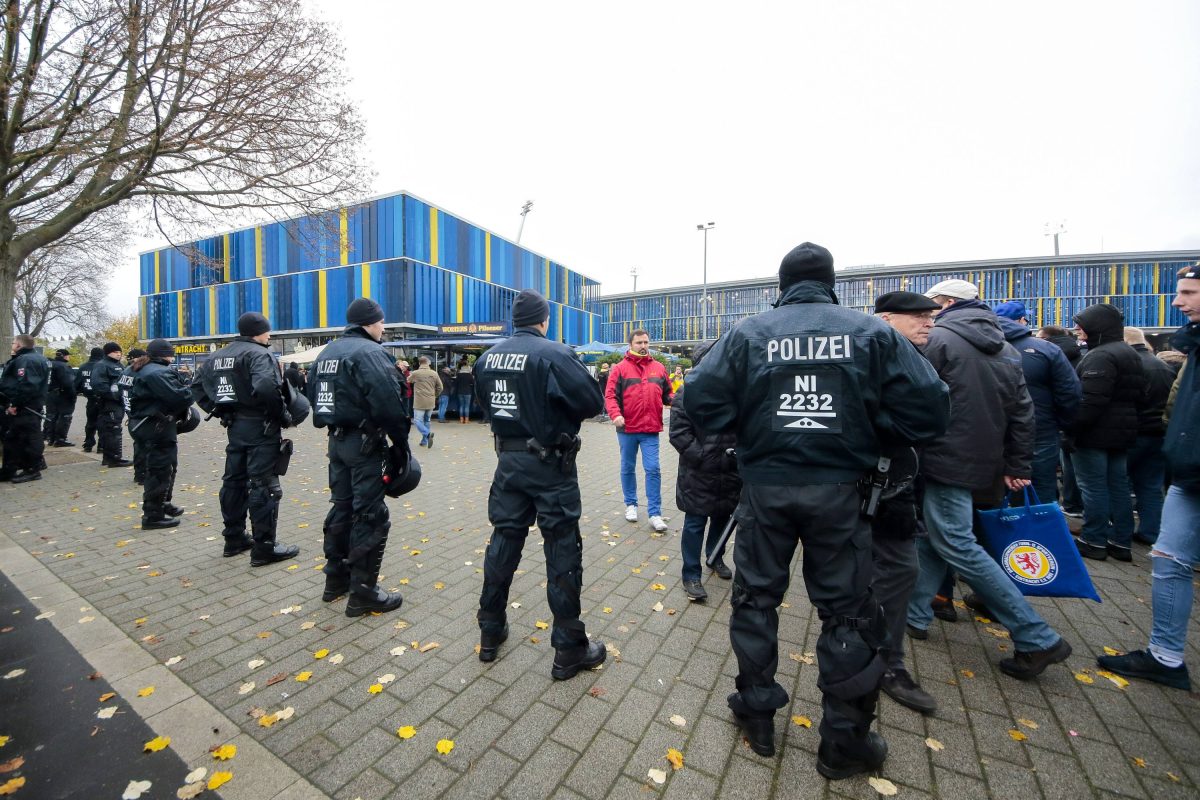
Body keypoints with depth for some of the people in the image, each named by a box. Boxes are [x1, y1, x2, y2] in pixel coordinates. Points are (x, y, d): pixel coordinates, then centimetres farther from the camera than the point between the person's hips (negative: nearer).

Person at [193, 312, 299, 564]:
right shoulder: (259, 354, -15)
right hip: (260, 427, -9)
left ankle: (234, 539, 28)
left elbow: (197, 385, 19)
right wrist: (281, 414, -18)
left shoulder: (218, 356, 13)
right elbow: (266, 388, -31)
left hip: (234, 426, 9)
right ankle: (264, 547, 1)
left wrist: (219, 411, 15)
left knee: (234, 480, 17)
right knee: (263, 485, -4)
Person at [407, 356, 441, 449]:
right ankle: (424, 441, 18)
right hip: (431, 402, 4)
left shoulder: (415, 373, -8)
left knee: (417, 420, 1)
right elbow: (440, 387, 5)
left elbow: (408, 380, 14)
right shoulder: (434, 373, 0)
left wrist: (410, 375, 35)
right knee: (427, 421, 15)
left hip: (419, 402, -4)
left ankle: (427, 433, -23)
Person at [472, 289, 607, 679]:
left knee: (504, 540, 17)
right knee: (562, 550, 4)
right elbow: (593, 401, -17)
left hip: (508, 461, 6)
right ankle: (569, 650, 16)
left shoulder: (488, 358, 4)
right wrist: (559, 407, 1)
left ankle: (490, 632, 33)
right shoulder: (554, 354, -15)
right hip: (549, 464, -6)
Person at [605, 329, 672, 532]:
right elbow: (610, 395, -8)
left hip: (651, 429, 1)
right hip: (627, 428, -1)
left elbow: (667, 395, 12)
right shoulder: (620, 368, -2)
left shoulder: (659, 368, 8)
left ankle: (655, 513, 6)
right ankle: (630, 504, 31)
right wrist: (615, 414, -24)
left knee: (653, 470, -1)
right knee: (628, 468, 13)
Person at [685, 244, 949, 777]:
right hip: (838, 490, 1)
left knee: (755, 597, 17)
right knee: (848, 611, 16)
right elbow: (927, 410, -4)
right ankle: (844, 743, 32)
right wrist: (862, 426, 10)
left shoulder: (748, 333, -2)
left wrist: (750, 423, 6)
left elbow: (700, 400, -10)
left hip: (765, 488, 0)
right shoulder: (872, 333, 0)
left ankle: (756, 715, 34)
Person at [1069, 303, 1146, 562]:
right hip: (1123, 432, 10)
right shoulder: (1130, 354, 16)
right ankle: (1121, 542, 21)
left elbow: (1091, 401, -24)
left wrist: (1072, 430, -21)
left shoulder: (1100, 356, -17)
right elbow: (1138, 395, 21)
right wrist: (1127, 422, 24)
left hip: (1095, 434, -10)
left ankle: (1094, 541, 6)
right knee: (1118, 485, 14)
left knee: (1093, 486, -2)